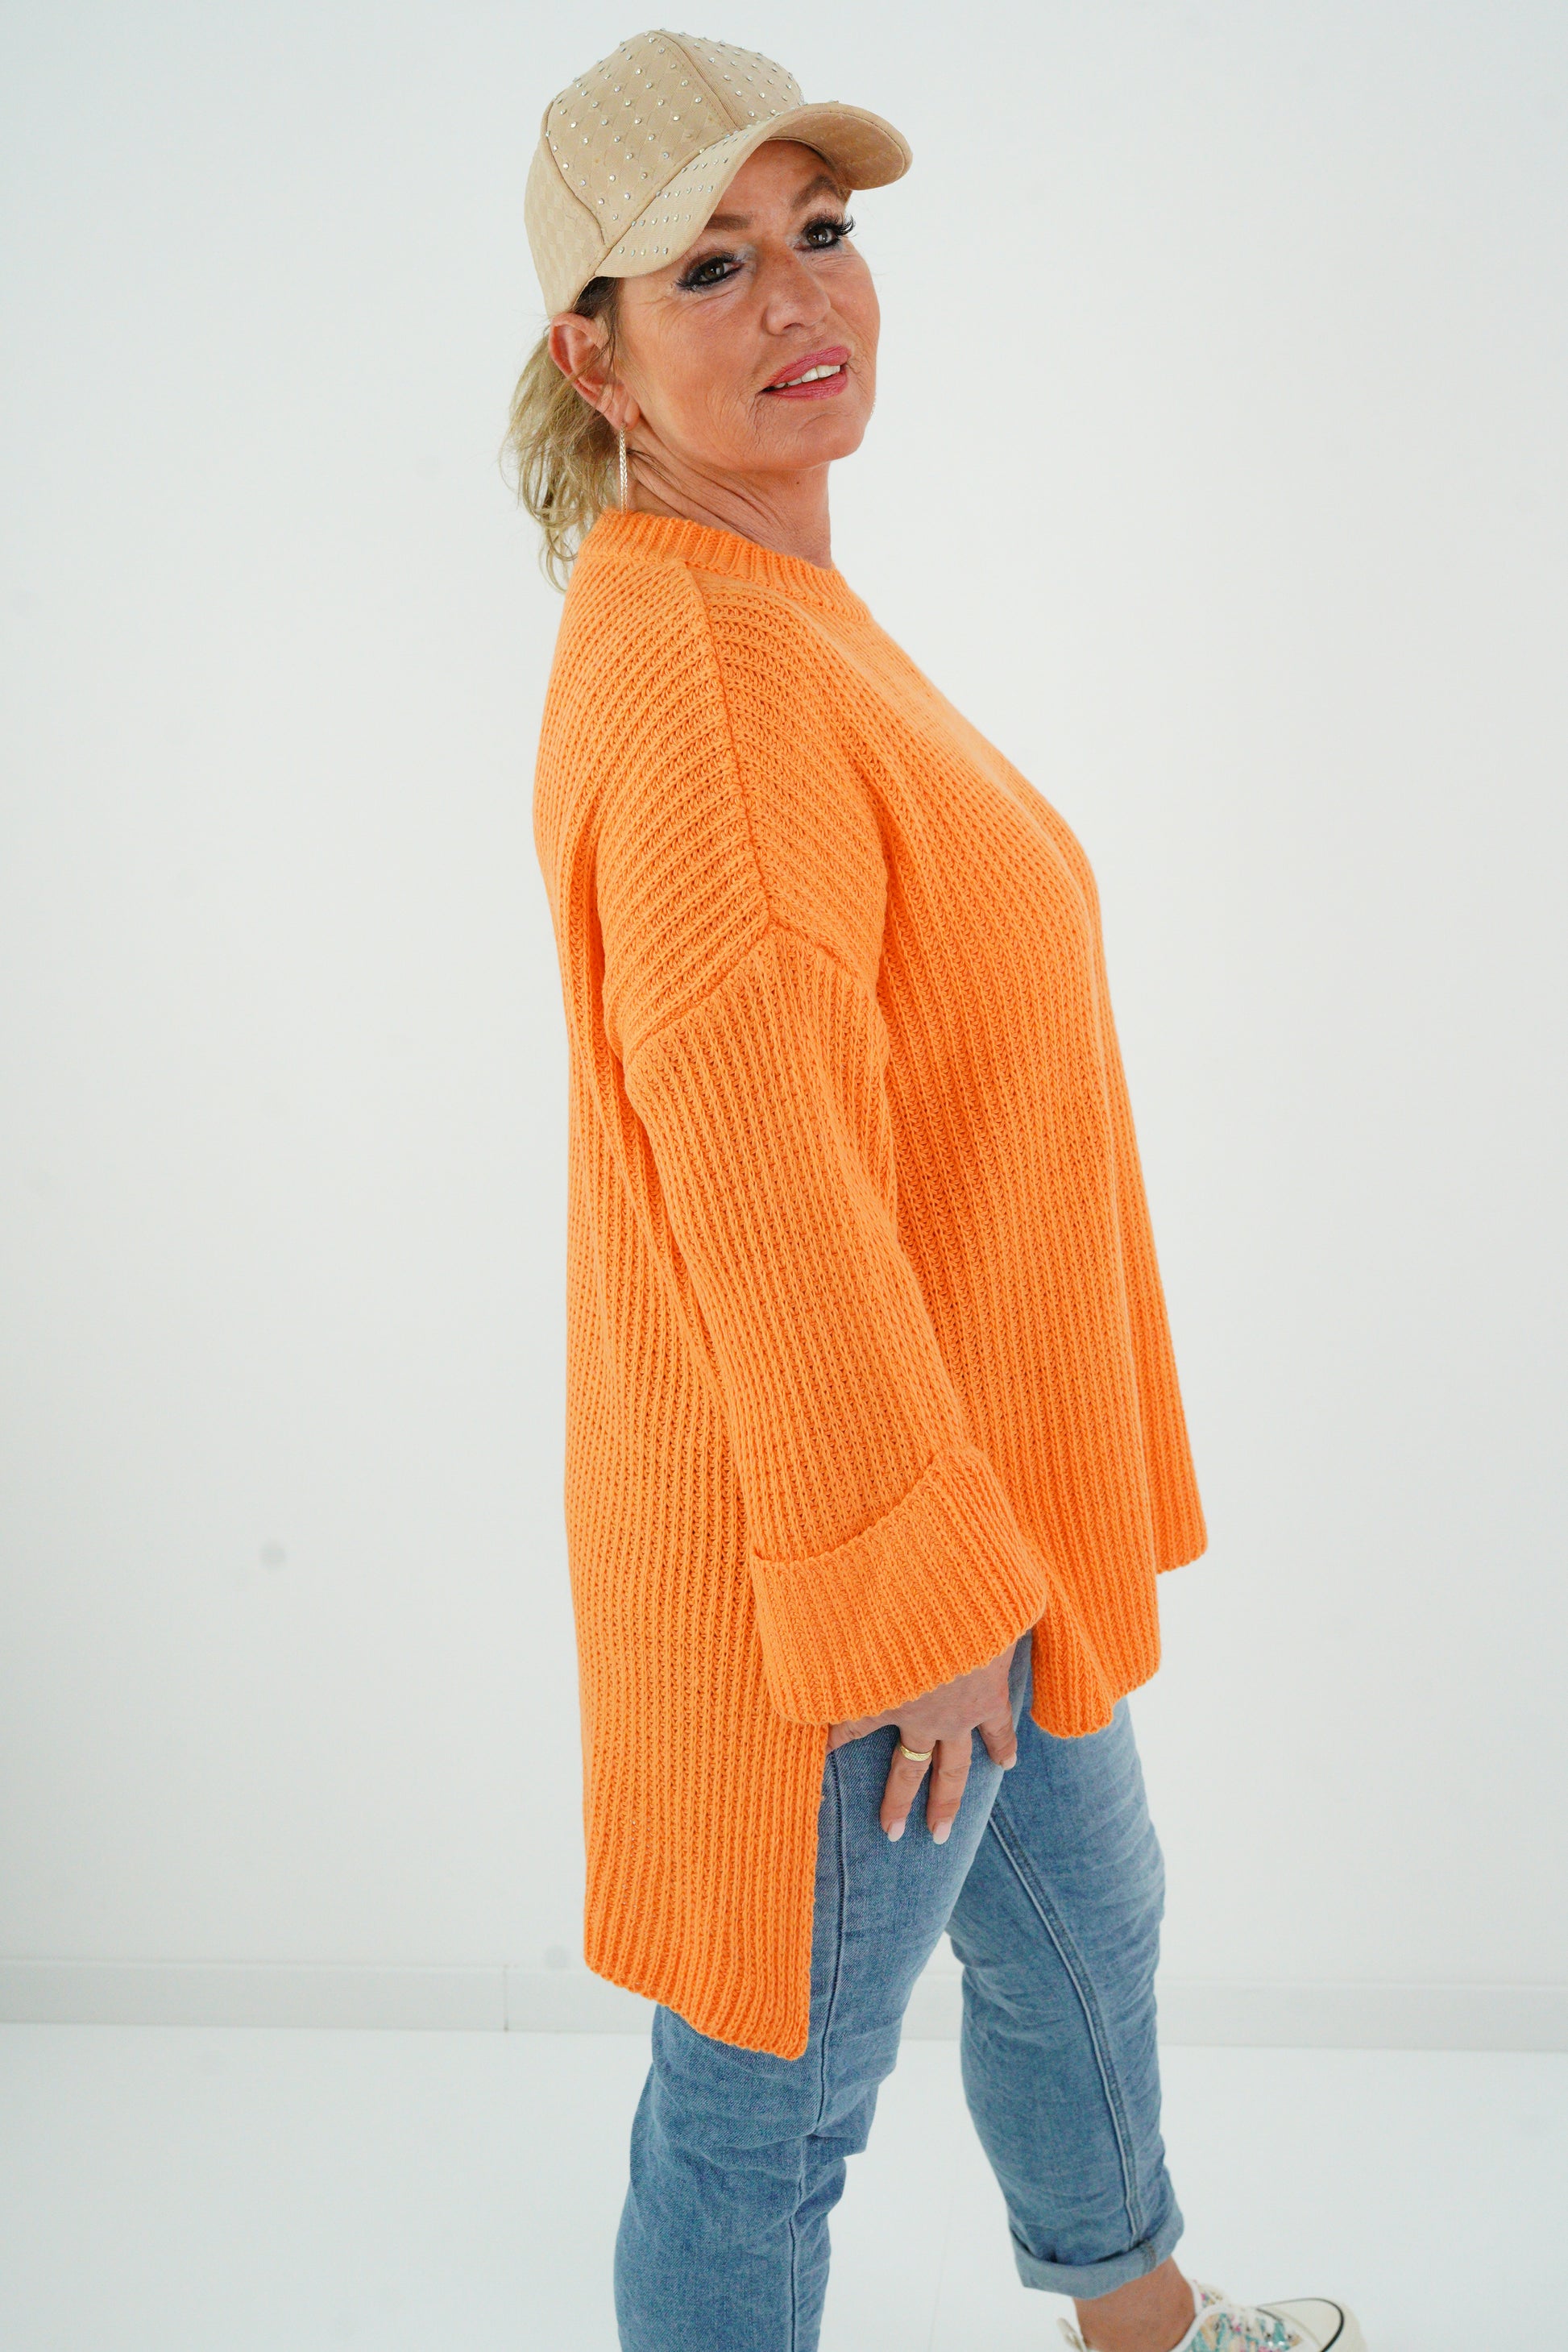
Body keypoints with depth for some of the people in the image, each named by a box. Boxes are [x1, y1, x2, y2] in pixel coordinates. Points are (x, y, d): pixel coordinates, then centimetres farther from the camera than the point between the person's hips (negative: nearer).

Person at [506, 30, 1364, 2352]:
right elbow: (761, 1188, -27)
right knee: (772, 2092, 11)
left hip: (966, 1483, 11)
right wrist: (918, 1590, -21)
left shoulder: (781, 615, 8)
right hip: (825, 1541, -11)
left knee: (1080, 1922, 30)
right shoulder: (690, 667, -25)